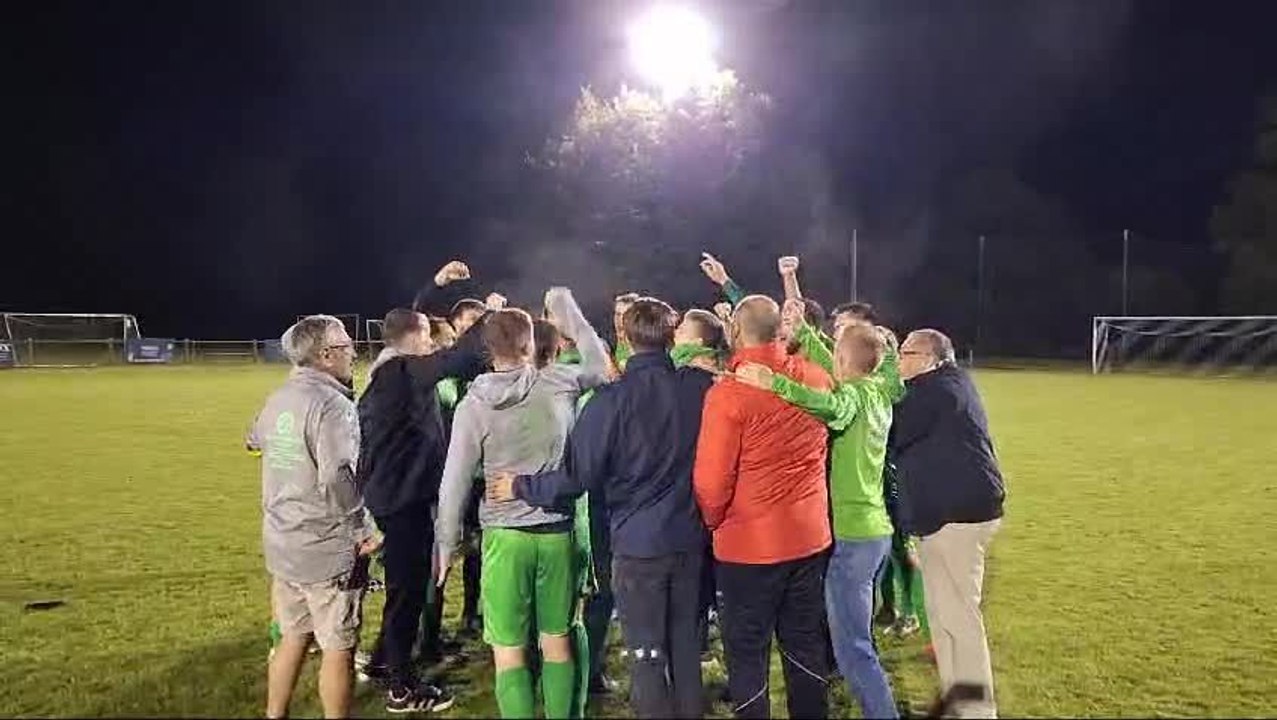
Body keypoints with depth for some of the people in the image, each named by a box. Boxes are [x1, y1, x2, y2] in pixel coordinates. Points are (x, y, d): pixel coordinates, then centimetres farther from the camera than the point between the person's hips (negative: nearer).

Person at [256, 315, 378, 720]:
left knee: (293, 638, 22)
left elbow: (257, 440, 27)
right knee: (338, 648, 6)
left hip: (283, 543, 8)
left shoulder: (278, 399, 6)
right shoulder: (332, 404, -20)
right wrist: (363, 530, -18)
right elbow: (338, 479, -30)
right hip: (329, 549, -8)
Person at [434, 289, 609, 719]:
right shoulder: (559, 384, -5)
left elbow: (456, 481, -6)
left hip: (505, 535, -2)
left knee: (508, 649, 6)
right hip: (558, 530, 2)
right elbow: (599, 365, 17)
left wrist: (447, 541, 5)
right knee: (557, 640, 16)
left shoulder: (473, 405, -7)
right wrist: (568, 312, 25)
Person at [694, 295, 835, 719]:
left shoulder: (728, 392, -19)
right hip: (810, 537, 6)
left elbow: (711, 480, -17)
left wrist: (715, 522, 1)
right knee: (806, 645, 18)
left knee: (747, 651, 9)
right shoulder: (816, 378, -1)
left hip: (749, 544, -5)